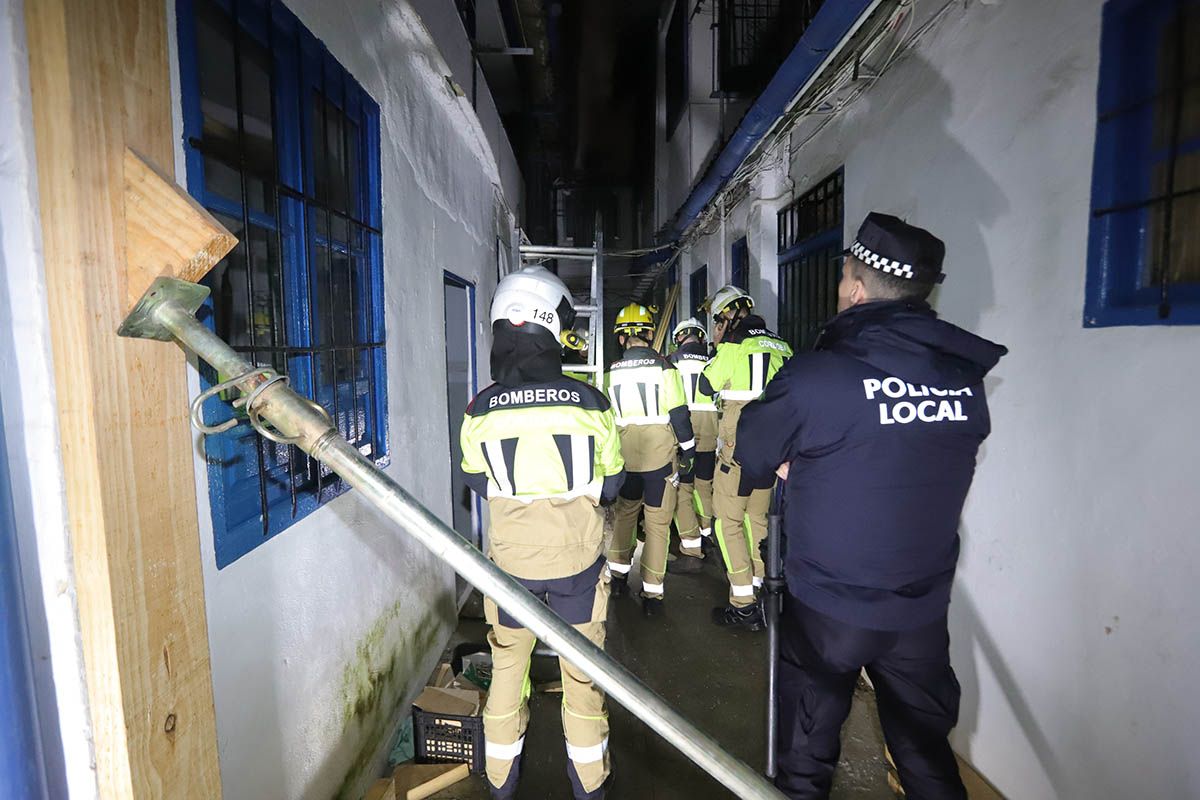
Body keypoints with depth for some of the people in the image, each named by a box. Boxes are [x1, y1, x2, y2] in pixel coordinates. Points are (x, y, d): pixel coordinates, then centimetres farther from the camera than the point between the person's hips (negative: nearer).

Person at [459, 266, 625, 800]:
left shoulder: (480, 410, -12)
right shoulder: (590, 403, -15)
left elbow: (476, 482, 3)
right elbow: (610, 484, -2)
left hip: (510, 557, 1)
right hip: (577, 556, 0)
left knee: (507, 666, 20)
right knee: (582, 669, 17)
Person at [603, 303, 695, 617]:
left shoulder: (611, 372, 1)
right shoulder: (663, 367, -9)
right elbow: (678, 412, -8)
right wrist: (687, 450, 3)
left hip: (624, 457, 3)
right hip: (660, 455, -3)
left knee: (624, 512, 22)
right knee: (657, 522, 4)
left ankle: (618, 573, 32)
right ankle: (652, 593, 9)